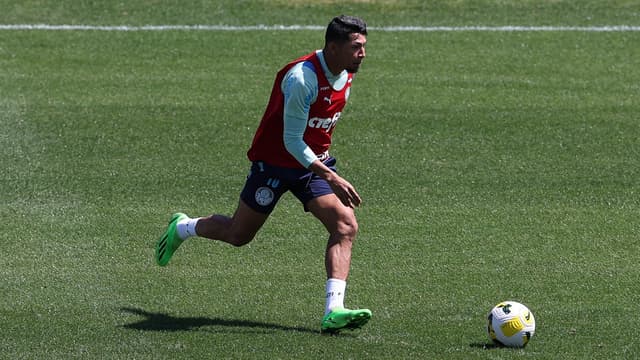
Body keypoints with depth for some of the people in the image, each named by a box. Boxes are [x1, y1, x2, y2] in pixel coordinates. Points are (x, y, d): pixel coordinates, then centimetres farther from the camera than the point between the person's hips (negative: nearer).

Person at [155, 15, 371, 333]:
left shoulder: (346, 73, -2)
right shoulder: (302, 78, -29)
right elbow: (292, 141, -30)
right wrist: (330, 178, -36)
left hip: (315, 161, 6)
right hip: (275, 161, -6)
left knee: (346, 226, -17)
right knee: (238, 235, 10)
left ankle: (333, 311, -23)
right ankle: (182, 228, 40)